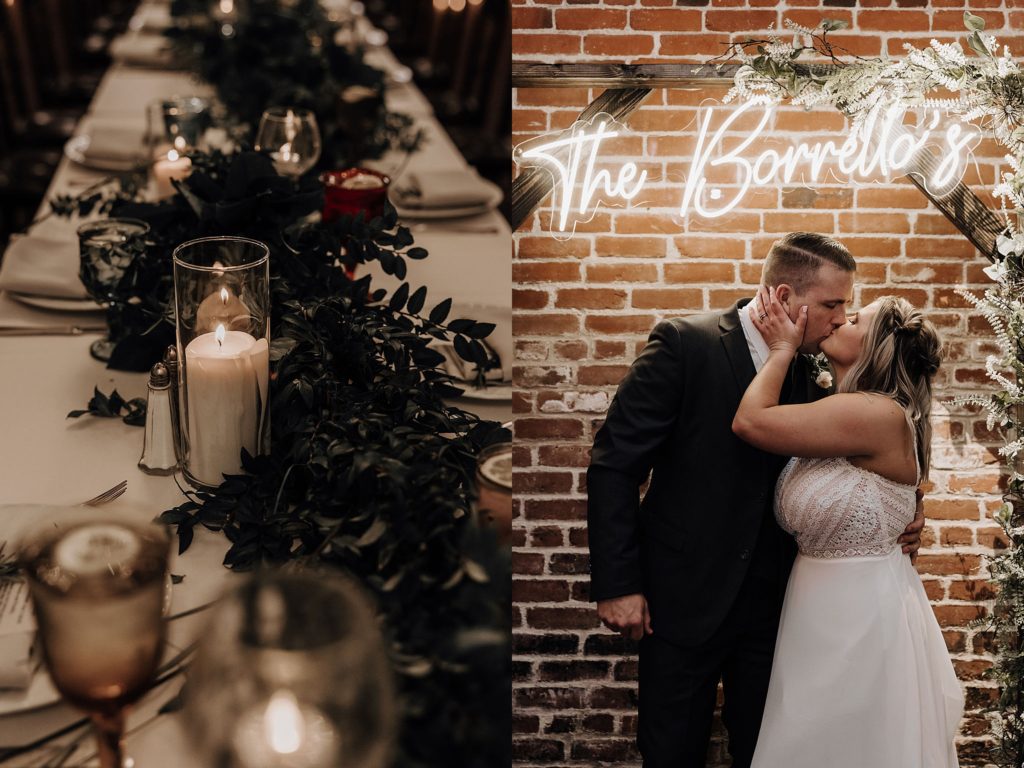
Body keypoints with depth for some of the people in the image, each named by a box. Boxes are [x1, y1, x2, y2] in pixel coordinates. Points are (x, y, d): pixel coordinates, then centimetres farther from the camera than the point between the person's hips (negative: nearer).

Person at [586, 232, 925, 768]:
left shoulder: (813, 373, 3)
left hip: (773, 601, 4)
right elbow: (615, 464, -13)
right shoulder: (684, 344, -13)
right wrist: (617, 584, -16)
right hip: (683, 598, -4)